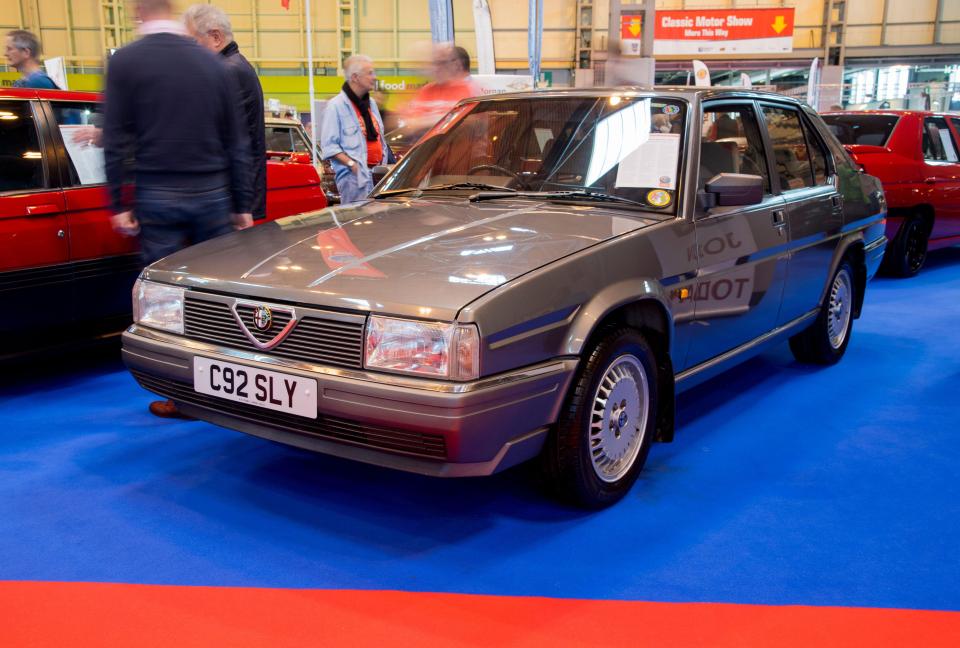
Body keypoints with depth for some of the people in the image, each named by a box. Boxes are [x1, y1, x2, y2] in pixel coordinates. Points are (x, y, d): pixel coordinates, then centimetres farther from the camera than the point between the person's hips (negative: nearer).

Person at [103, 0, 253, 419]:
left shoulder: (125, 61, -4)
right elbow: (235, 141, 7)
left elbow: (116, 141, -7)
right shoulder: (210, 61, 6)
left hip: (157, 196, -3)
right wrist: (241, 205, 12)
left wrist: (117, 204, -1)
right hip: (211, 194, 3)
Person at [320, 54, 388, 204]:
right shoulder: (335, 106, -6)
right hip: (353, 175, -7)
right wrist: (351, 164, -19)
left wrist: (382, 161, 13)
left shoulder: (371, 103, 19)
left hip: (377, 173, 7)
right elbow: (329, 145, -11)